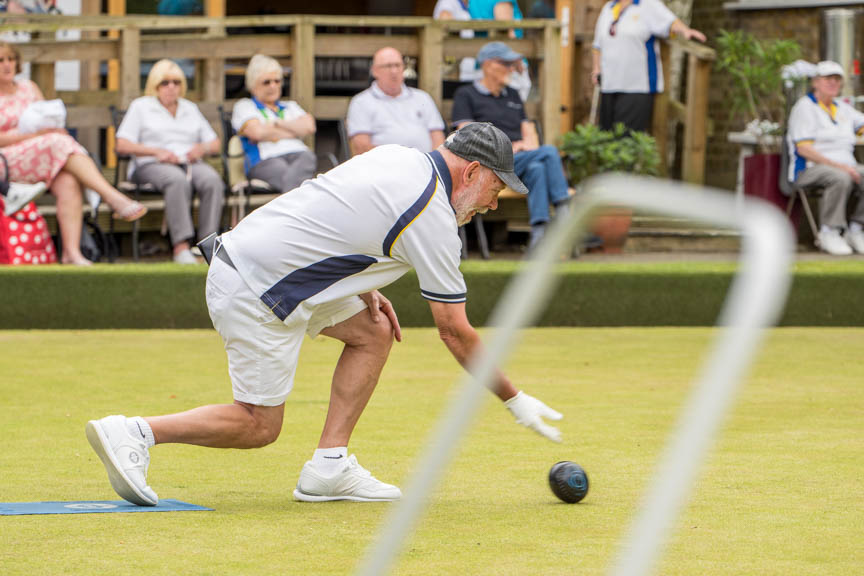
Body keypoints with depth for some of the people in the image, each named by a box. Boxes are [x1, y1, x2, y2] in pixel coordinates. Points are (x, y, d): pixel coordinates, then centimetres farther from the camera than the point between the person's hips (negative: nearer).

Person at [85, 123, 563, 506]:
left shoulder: (395, 156, 10)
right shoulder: (434, 218, -13)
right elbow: (454, 331, -9)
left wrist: (364, 291, 15)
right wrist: (515, 401, -1)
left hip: (242, 251, 10)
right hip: (254, 293, -10)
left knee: (374, 331, 12)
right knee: (259, 426, -1)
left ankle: (328, 468, 9)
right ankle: (135, 433, -4)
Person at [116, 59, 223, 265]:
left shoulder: (190, 108, 27)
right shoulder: (140, 106, 15)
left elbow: (215, 144, 24)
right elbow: (122, 145, 3)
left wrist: (201, 148, -1)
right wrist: (156, 151, -10)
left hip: (190, 163, 4)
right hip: (152, 166, -4)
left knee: (212, 180, -33)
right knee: (178, 180, -40)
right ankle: (181, 246, -48)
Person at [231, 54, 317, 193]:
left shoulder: (290, 106, 35)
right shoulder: (244, 106, 21)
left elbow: (309, 127, 13)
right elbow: (257, 133, -1)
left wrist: (275, 124, 5)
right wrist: (293, 131, 9)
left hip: (299, 154, 3)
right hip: (266, 161, -3)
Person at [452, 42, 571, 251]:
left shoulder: (512, 95, 28)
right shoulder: (466, 95, 9)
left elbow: (529, 132, 25)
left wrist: (529, 144, 0)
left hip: (523, 160, 5)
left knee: (536, 168, -34)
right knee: (549, 152, -30)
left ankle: (538, 234, -47)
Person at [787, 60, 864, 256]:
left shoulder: (842, 108, 21)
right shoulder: (805, 107, -2)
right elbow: (804, 149, -13)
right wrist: (837, 165, -22)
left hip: (844, 167, 7)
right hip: (811, 169, -7)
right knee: (840, 178, -38)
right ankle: (829, 232, -27)